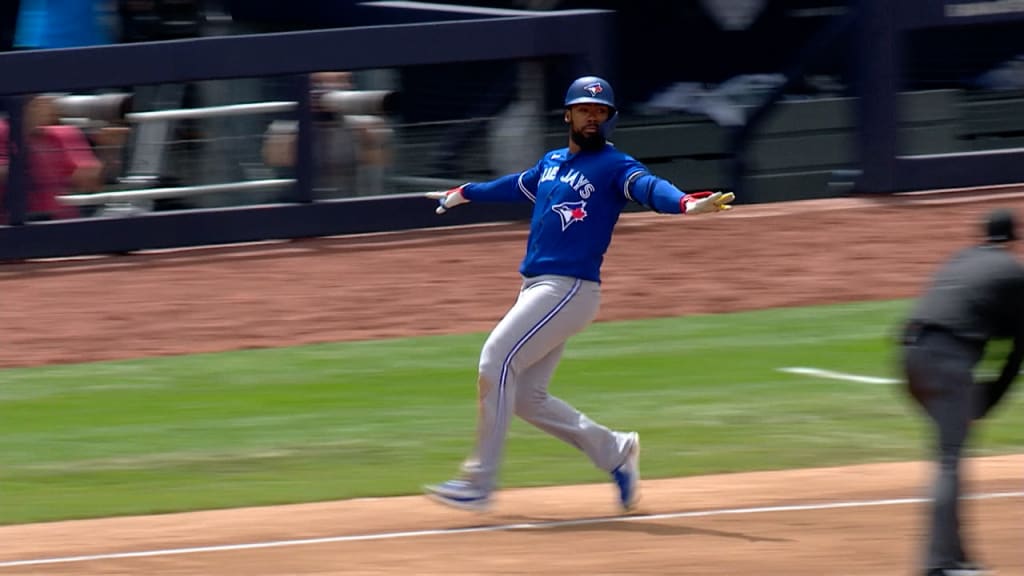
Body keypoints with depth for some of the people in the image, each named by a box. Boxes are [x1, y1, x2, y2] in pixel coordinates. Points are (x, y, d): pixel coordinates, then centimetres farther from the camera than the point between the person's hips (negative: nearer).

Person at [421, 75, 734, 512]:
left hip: (571, 290, -8)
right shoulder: (552, 162, 18)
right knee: (526, 398, 7)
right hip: (536, 290, 8)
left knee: (497, 361, -17)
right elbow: (517, 186, 38)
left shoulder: (614, 167, -4)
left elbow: (648, 187, -23)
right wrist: (463, 194, 52)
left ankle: (479, 482, -13)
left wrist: (687, 204, -44)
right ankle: (613, 450, 18)